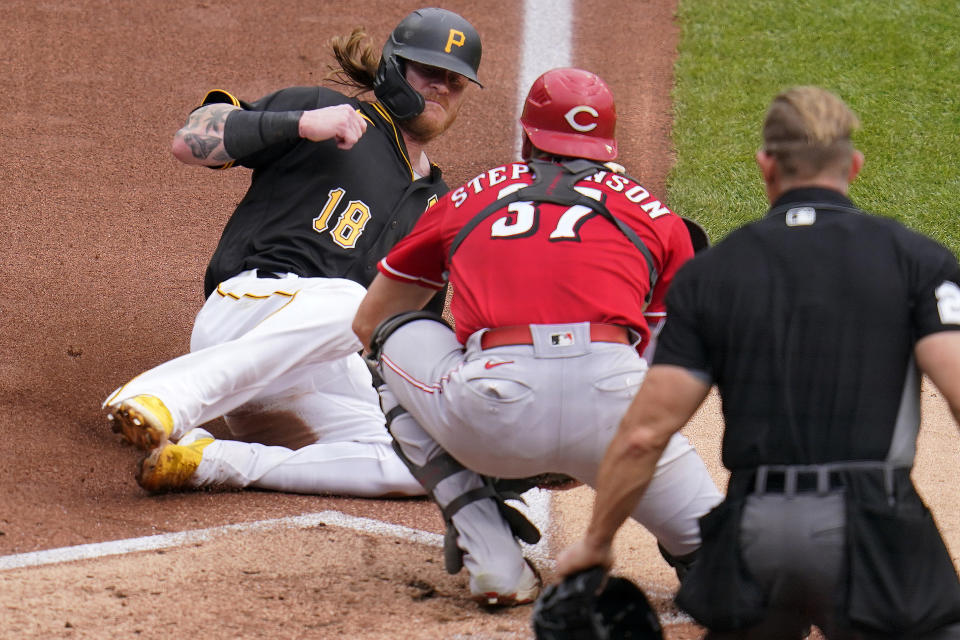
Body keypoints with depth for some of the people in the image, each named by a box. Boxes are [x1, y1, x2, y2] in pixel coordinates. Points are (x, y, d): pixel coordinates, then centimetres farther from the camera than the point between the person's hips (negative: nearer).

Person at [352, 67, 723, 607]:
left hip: (490, 419, -1)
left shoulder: (468, 198, 29)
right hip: (615, 406, 1)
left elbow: (368, 322, 41)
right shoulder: (654, 212, 26)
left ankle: (487, 545, 14)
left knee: (400, 339, 29)